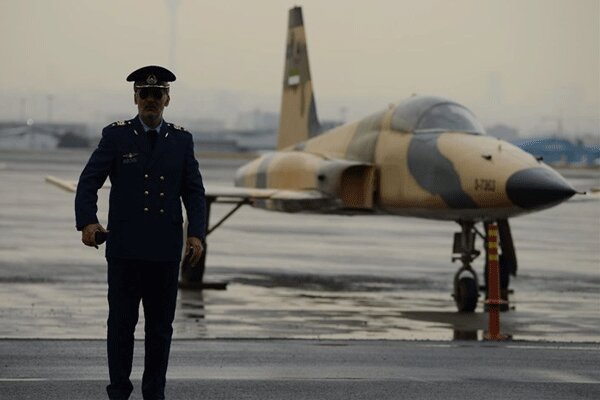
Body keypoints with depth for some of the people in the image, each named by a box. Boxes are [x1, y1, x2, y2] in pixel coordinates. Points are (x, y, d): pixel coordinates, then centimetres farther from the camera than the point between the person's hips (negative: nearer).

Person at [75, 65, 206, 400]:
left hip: (166, 249, 2)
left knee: (161, 325, 6)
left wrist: (197, 233, -7)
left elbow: (194, 192, 7)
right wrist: (87, 221, -20)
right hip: (125, 249, -2)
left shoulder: (181, 140, 9)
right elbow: (89, 181, -4)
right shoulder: (116, 136, 2)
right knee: (122, 322, 2)